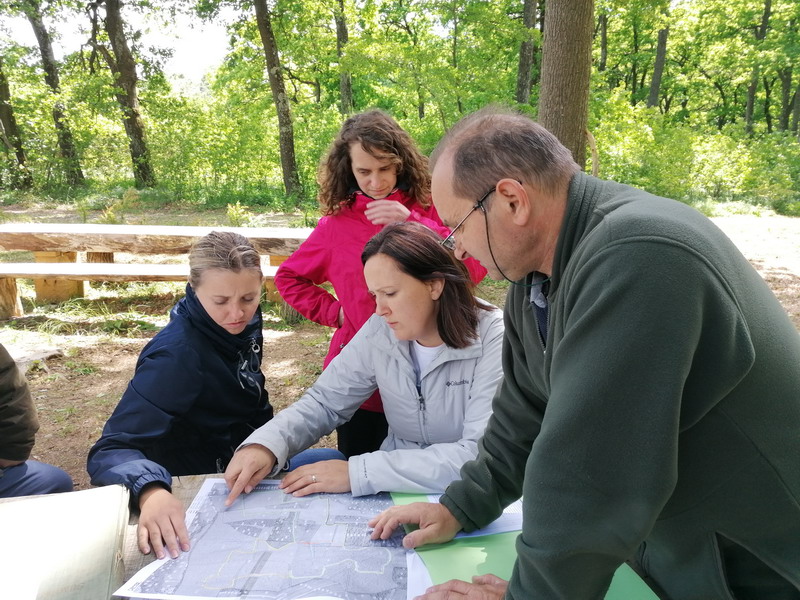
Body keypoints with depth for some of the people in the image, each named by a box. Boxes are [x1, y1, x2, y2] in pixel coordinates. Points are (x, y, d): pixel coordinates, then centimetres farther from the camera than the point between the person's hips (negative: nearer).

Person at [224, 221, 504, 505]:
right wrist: (265, 445, -19)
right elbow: (325, 401, 2)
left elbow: (482, 455, -26)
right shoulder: (380, 330, -4)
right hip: (396, 489, 5)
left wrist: (358, 472, -29)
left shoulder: (492, 339, -19)